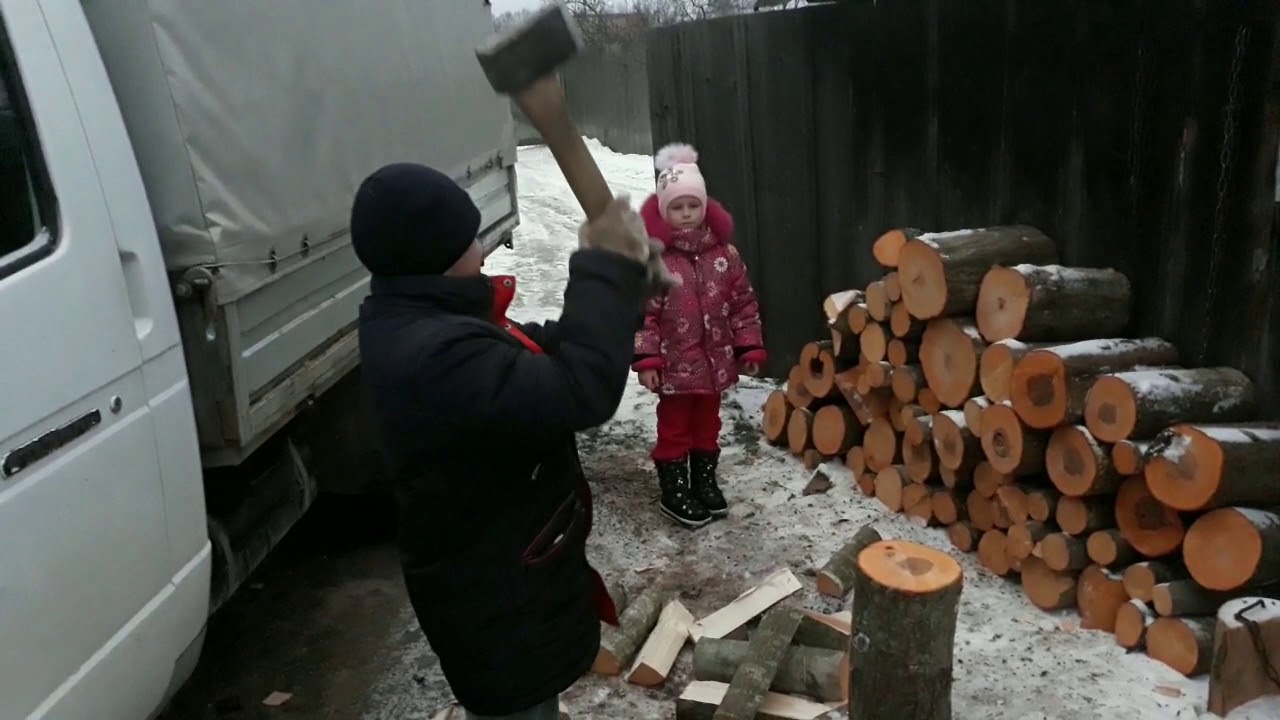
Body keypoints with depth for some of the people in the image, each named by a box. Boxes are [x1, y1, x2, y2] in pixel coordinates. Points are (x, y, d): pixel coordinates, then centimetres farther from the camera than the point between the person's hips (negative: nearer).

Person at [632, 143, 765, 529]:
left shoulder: (725, 253, -2)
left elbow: (744, 303, 4)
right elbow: (643, 314, -13)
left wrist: (750, 347, 2)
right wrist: (646, 359, -16)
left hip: (714, 361, 4)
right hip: (675, 365, -4)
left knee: (707, 424, 19)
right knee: (674, 428, 9)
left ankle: (705, 482, 36)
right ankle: (673, 493, 22)